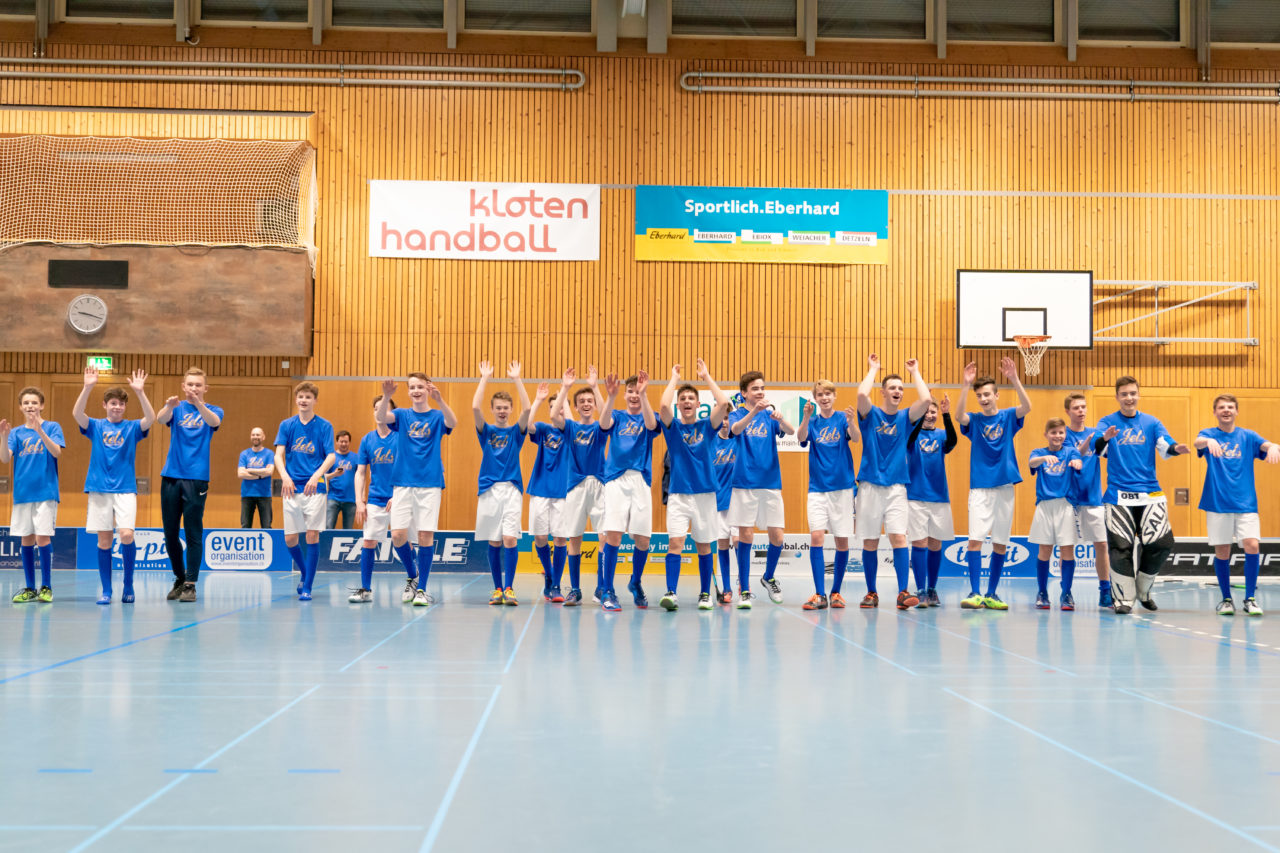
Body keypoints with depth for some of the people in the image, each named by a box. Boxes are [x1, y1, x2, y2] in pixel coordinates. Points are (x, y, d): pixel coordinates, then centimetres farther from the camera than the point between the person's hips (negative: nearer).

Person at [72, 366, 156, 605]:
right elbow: (77, 413, -10)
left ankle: (128, 585, 2)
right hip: (99, 489, 1)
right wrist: (87, 387, -22)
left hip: (125, 489, -1)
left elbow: (151, 418, -13)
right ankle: (106, 591, 9)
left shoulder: (132, 428, 6)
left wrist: (140, 392, -24)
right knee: (104, 540, 0)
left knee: (126, 535, -15)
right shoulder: (95, 426, 8)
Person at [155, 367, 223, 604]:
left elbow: (214, 421, -19)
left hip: (196, 478, -2)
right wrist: (169, 406, -36)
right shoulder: (177, 408, 9)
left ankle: (190, 584, -1)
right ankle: (179, 578, 22)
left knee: (193, 533, -4)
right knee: (170, 533, 7)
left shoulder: (212, 410, 5)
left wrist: (198, 403, -39)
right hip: (171, 476, 3)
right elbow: (160, 419, -13)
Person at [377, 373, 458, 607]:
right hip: (403, 483, 2)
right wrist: (386, 397, -32)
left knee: (425, 536, -5)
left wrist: (440, 400, -36)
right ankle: (413, 577, 19)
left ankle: (421, 589, 4)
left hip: (430, 484, -1)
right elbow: (381, 417, -11)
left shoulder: (437, 416, 5)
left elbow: (452, 422, -18)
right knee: (398, 535, -5)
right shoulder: (402, 415, 9)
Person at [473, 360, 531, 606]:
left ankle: (509, 588, -11)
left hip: (512, 489, -1)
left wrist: (517, 379, -9)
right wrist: (485, 378, -6)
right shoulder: (485, 431, 9)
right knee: (493, 542, 4)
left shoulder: (516, 432, 8)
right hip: (489, 490, 1)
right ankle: (498, 588, 11)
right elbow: (475, 407, -7)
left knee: (510, 539, -12)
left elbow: (526, 409, -9)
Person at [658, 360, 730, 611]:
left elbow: (724, 403, -10)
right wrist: (674, 378, -5)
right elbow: (663, 406, -17)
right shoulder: (672, 427, 4)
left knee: (704, 545, 7)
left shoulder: (706, 426, 6)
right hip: (678, 494, -1)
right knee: (675, 542, -14)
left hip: (705, 493, 1)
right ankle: (671, 593, -19)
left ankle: (705, 593, 17)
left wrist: (706, 376, -3)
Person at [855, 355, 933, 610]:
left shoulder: (905, 417, 9)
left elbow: (926, 399, -7)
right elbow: (862, 394, -18)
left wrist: (915, 372, 3)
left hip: (896, 486, 1)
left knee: (898, 537, -12)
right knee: (870, 542, 3)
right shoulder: (871, 415, 3)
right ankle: (871, 593, 13)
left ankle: (903, 593, -13)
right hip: (870, 485, -1)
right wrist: (873, 369, -4)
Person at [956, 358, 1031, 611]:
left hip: (1005, 486, 1)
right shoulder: (974, 420, 4)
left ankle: (991, 594, 14)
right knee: (975, 539, -12)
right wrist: (965, 386, -31)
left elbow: (1026, 407, -15)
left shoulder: (1008, 417, 5)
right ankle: (975, 593, -12)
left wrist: (1015, 379, -28)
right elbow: (959, 416, -19)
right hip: (979, 487, -1)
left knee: (1000, 543, 5)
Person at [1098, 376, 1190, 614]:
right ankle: (1124, 598, 5)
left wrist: (1176, 448, -29)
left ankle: (1143, 590, 19)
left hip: (1150, 494, 2)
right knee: (1121, 548, -6)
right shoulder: (1107, 423, 3)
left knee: (1161, 543, -3)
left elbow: (1165, 446, -5)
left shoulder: (1151, 422, 9)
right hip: (1118, 495, -2)